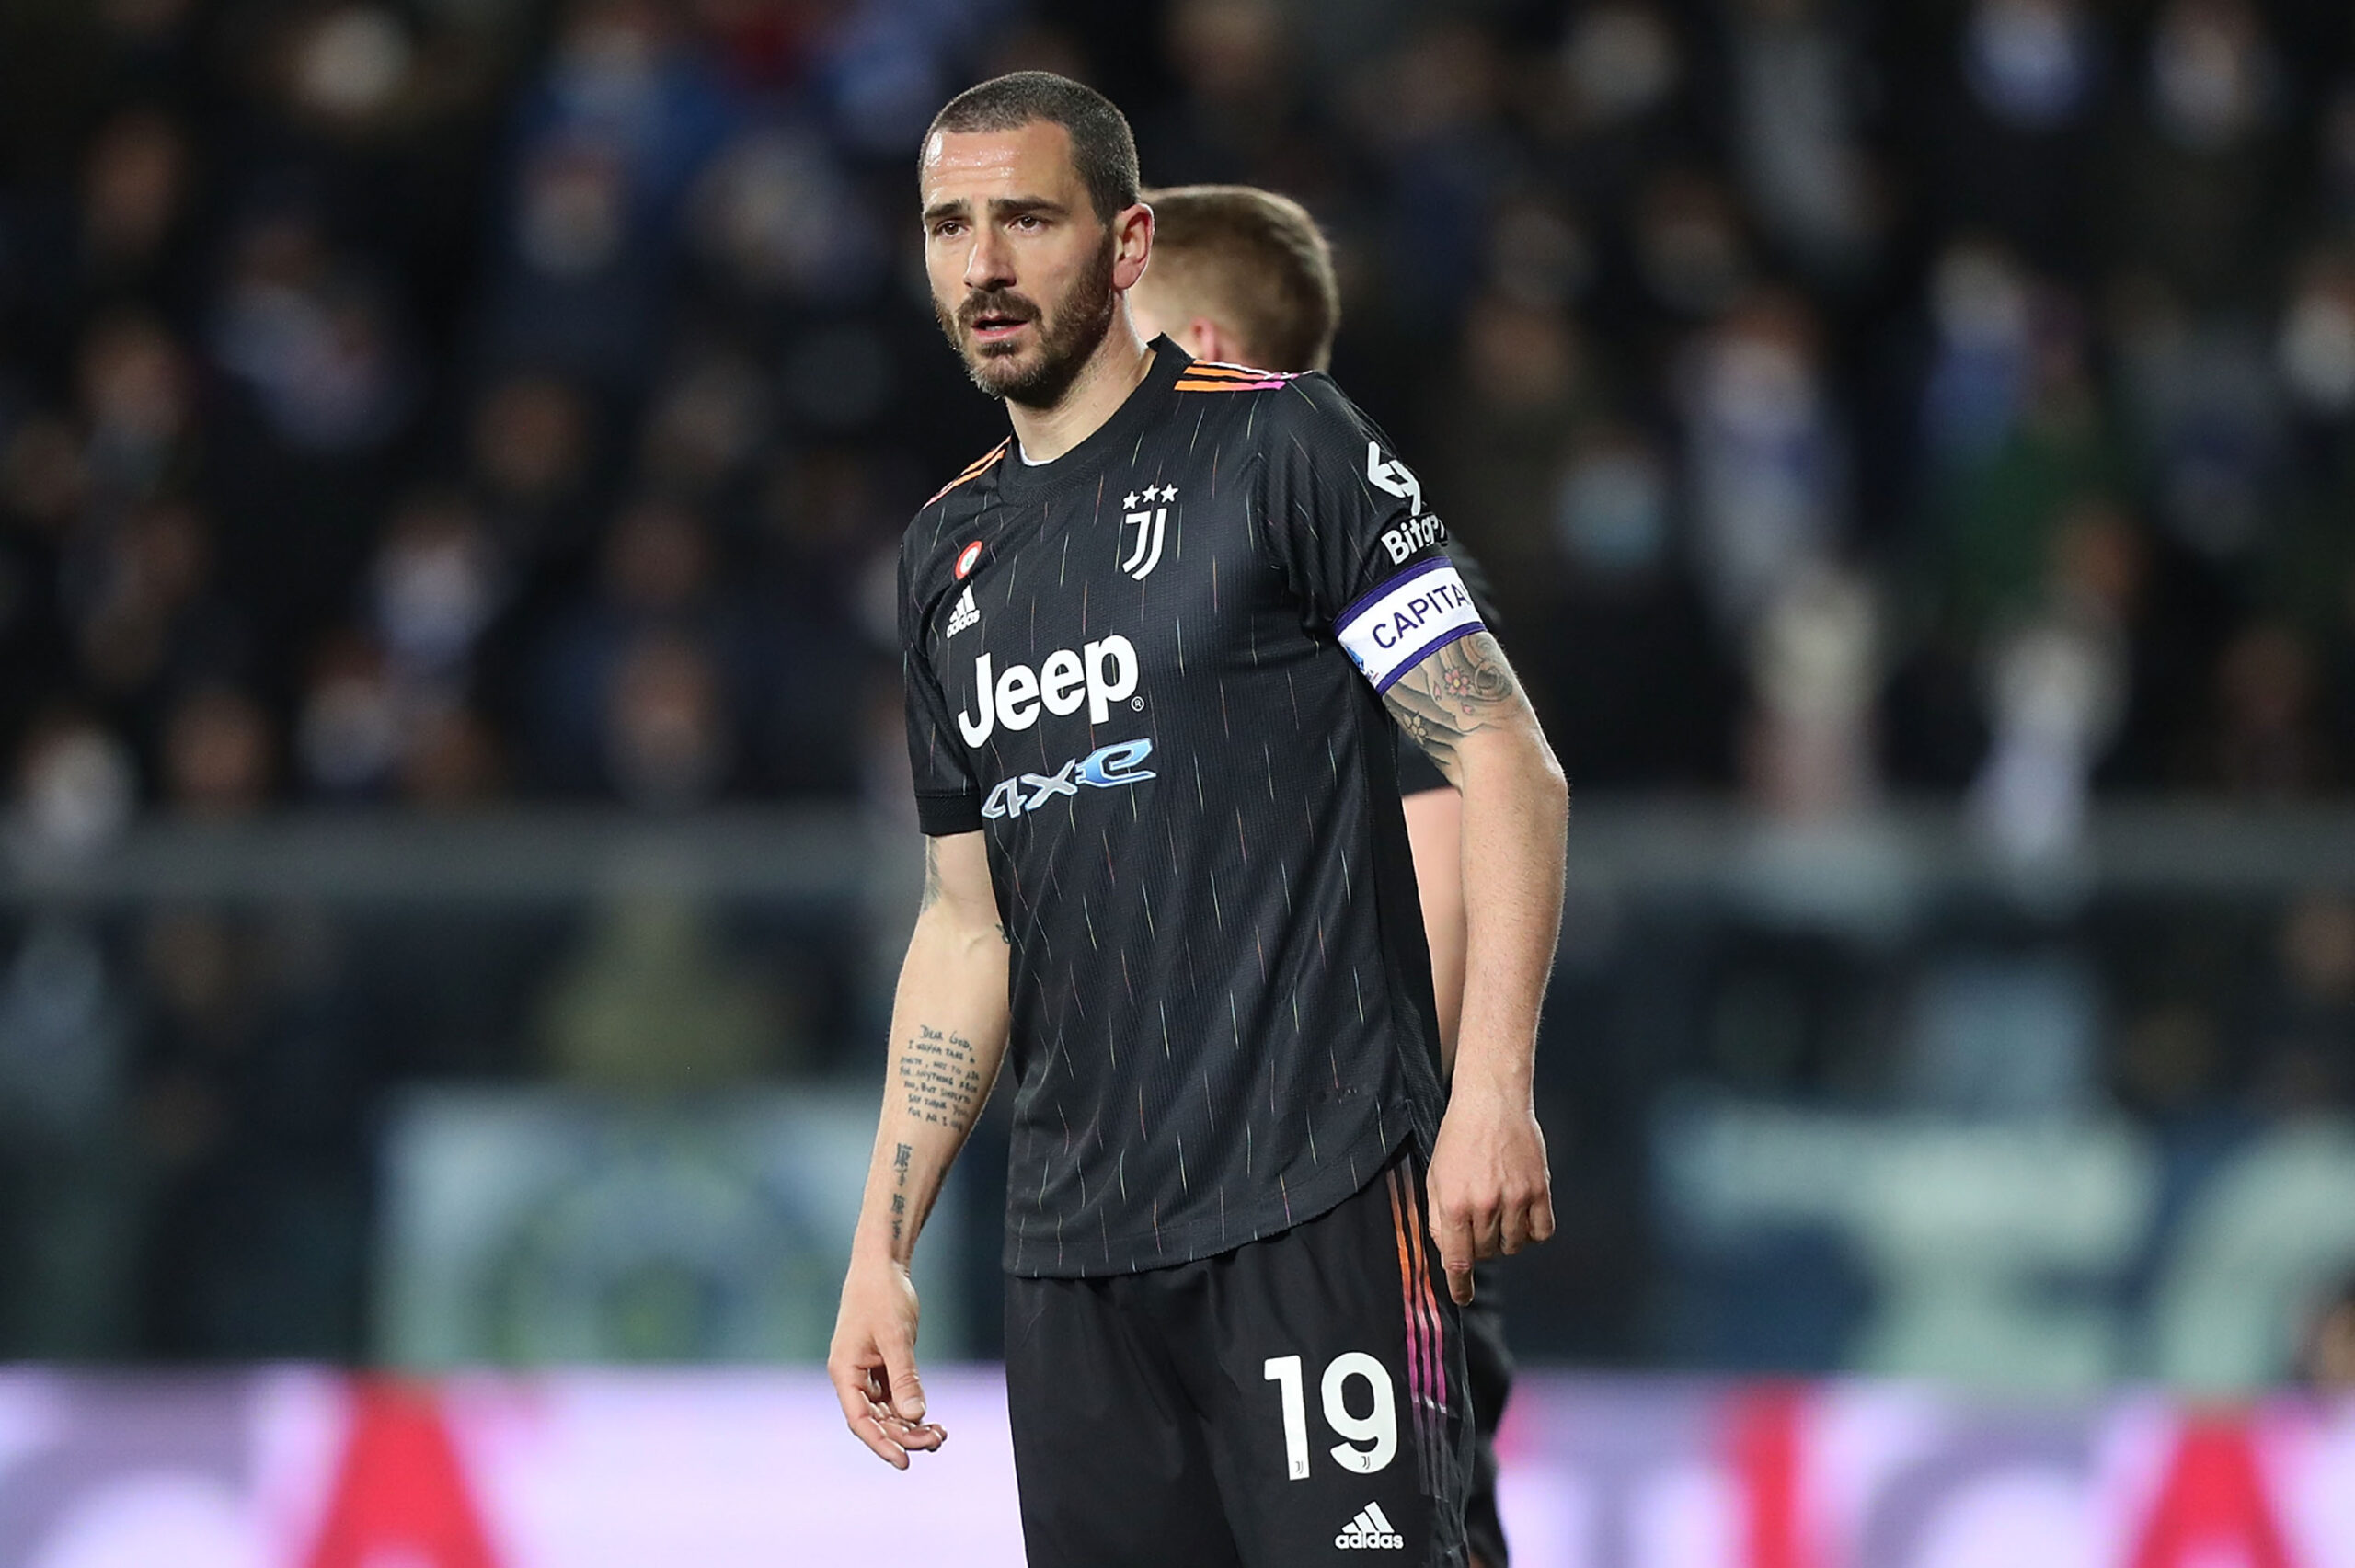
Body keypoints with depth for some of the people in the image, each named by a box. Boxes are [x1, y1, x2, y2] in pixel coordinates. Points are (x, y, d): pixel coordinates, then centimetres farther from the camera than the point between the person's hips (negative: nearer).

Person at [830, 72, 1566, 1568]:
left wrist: (1494, 1089, -17)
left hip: (1316, 1206, -6)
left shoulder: (1278, 445, -3)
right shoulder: (950, 551, 17)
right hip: (1072, 1245, 6)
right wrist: (881, 1247, 15)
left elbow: (1508, 764, -7)